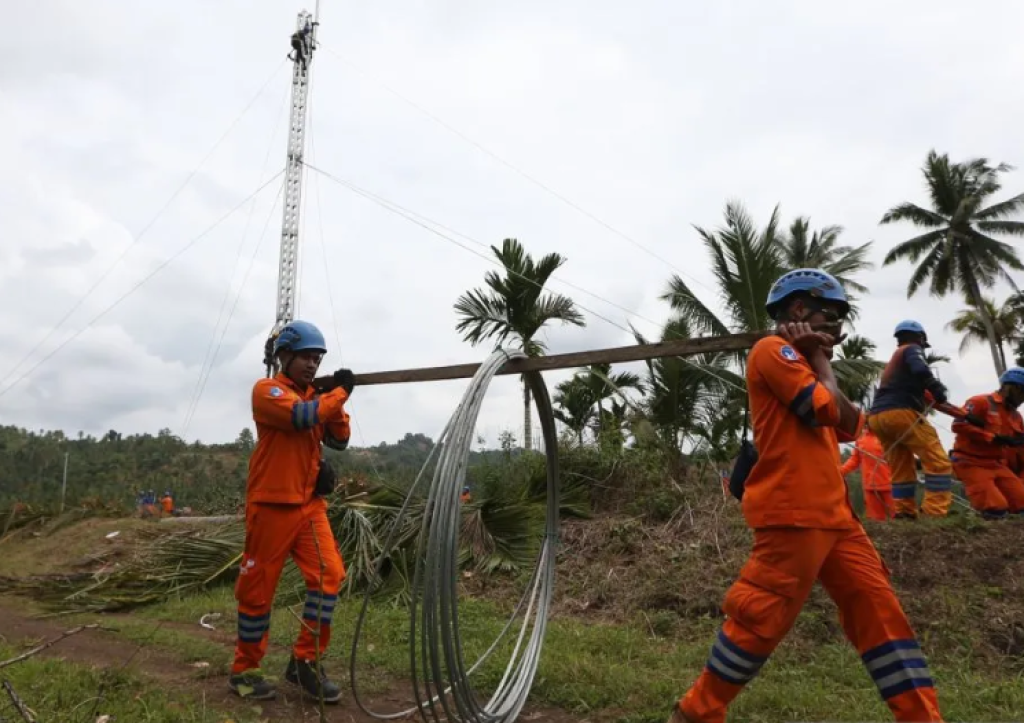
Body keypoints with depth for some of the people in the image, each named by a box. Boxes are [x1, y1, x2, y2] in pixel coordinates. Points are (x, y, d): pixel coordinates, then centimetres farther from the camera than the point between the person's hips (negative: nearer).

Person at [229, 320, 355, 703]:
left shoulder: (315, 394, 13)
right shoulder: (267, 389, -8)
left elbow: (339, 439, 10)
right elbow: (301, 416, -25)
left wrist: (336, 399, -3)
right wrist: (341, 391, -14)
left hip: (309, 503, 6)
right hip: (272, 504, -6)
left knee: (329, 574, -4)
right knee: (258, 587, 5)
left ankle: (306, 661, 8)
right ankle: (245, 669, 22)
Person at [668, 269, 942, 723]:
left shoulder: (800, 362, 24)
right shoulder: (773, 351, -5)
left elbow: (850, 426, 14)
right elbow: (828, 410, -15)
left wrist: (819, 360, 7)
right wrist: (820, 359, 1)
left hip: (833, 514, 10)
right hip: (793, 512, -9)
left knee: (880, 611, 8)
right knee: (764, 618, -5)